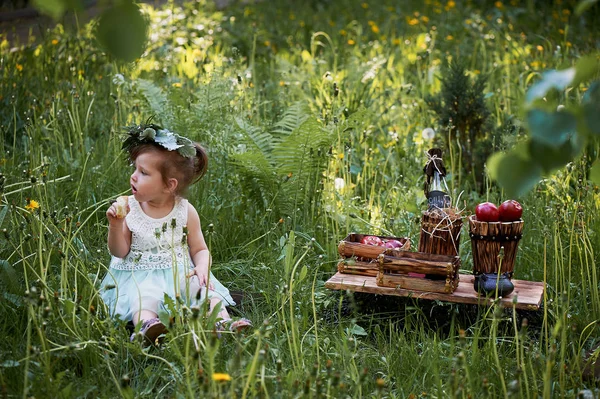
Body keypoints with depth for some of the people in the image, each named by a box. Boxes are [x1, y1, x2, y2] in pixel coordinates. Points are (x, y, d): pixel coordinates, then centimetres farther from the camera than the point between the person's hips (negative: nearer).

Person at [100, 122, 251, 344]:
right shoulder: (128, 208, 0)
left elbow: (199, 249, 7)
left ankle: (223, 321, -40)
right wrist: (115, 226, -16)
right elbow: (120, 252, 2)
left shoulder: (185, 211, 0)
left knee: (207, 288, -25)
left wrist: (202, 266, -15)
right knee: (144, 298, -35)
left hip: (180, 273, 2)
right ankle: (147, 325, -61)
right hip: (139, 276, -2)